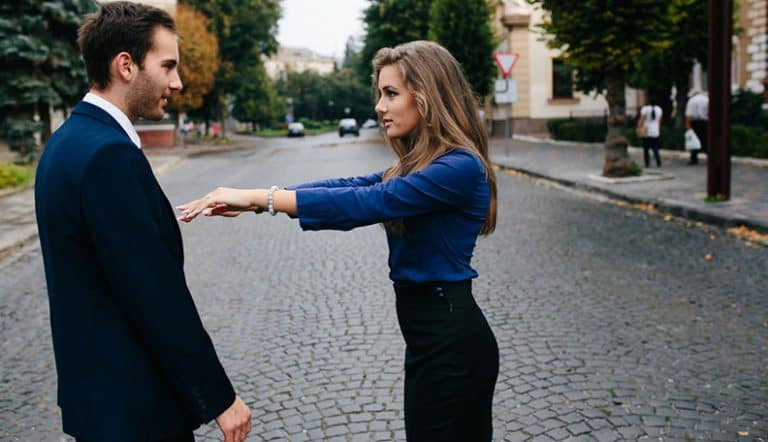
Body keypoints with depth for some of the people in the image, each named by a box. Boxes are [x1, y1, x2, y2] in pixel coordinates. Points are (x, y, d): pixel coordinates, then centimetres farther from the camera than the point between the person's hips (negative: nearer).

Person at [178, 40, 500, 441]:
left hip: (452, 339, -9)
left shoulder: (460, 167, -19)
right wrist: (249, 200, -6)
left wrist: (260, 197, -24)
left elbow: (362, 203, -26)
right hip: (429, 336, 9)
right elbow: (351, 186, 4)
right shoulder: (416, 166, 11)